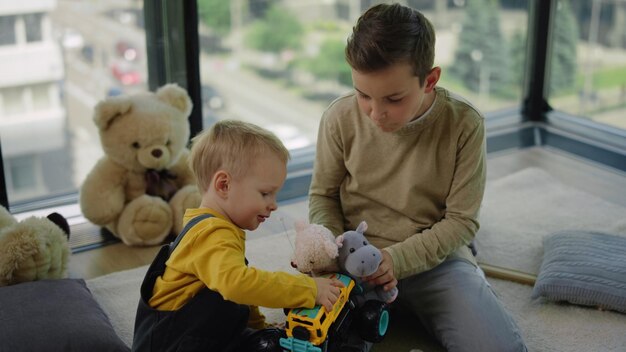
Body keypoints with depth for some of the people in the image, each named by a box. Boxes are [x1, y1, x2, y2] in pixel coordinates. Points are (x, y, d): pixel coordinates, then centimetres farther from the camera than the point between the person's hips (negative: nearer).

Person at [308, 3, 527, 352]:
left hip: (435, 256, 0)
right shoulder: (340, 118, -9)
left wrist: (397, 259, -20)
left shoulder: (464, 123, -13)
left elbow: (461, 221, -7)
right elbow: (323, 196, 6)